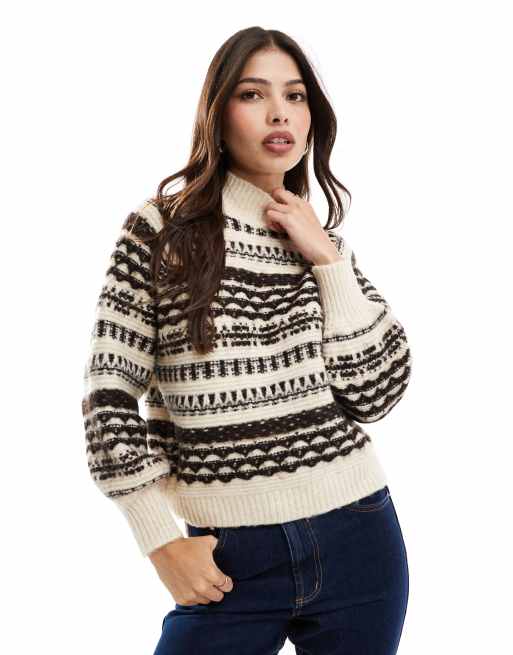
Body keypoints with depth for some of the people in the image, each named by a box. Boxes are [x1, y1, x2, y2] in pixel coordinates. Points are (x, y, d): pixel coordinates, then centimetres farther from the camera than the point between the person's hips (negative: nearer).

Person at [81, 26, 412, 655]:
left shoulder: (325, 242, 7)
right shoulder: (160, 231, -4)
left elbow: (377, 392, -2)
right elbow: (109, 396, -5)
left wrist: (327, 259, -8)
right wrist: (163, 540, -7)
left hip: (357, 543, 4)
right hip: (230, 562, -3)